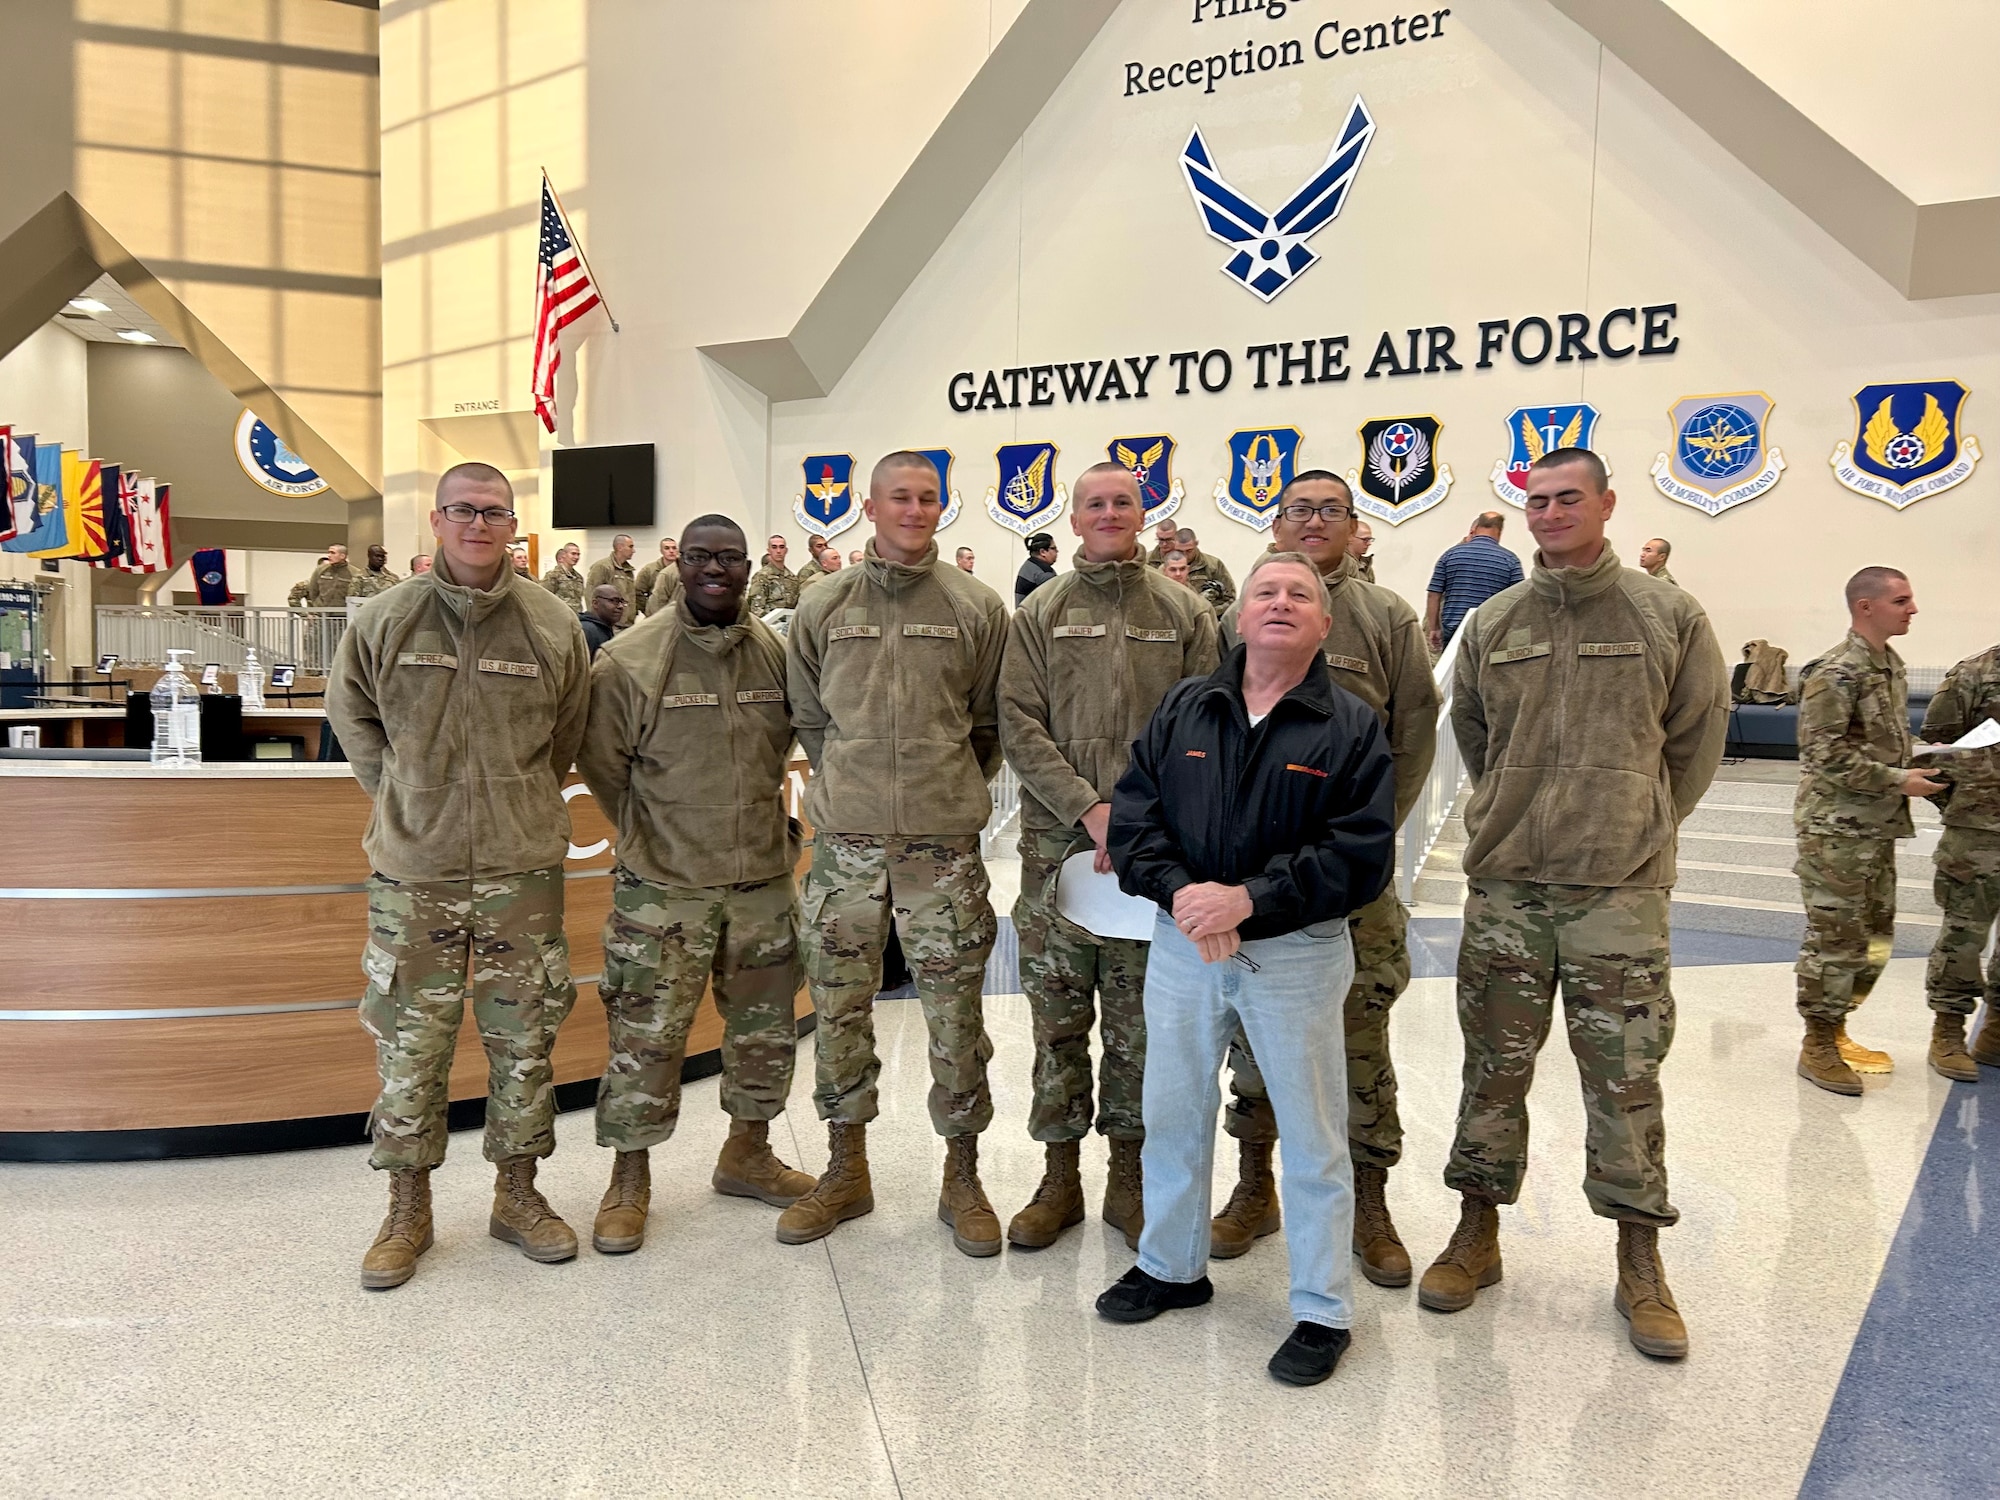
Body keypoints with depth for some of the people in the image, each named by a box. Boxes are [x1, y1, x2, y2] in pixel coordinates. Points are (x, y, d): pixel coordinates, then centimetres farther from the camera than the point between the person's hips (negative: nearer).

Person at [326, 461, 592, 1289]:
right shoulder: (383, 621, -1)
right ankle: (408, 1206, 22)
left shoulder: (554, 624, 0)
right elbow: (352, 719, 14)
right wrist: (406, 802, 8)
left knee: (524, 1038, 9)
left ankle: (518, 1193, 25)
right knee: (410, 1042, 6)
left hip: (523, 866, 1)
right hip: (412, 868, 0)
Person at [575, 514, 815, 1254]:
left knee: (766, 1031, 15)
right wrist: (654, 838, 3)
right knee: (645, 1036, 0)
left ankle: (747, 1152, 35)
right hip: (664, 887, -4)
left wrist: (770, 826, 12)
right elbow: (602, 763, 0)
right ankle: (630, 1177, 19)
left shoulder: (778, 653, 3)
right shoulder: (629, 659, -8)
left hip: (765, 879, 4)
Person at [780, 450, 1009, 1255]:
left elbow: (989, 723, 8)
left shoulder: (977, 607, 1)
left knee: (955, 1015, 4)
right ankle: (845, 1170, 27)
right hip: (845, 839, 2)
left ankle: (962, 1177, 21)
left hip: (944, 841, -1)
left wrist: (950, 792, 7)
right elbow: (808, 716, 12)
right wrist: (851, 787, 9)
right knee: (838, 1007, 10)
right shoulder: (824, 607, 4)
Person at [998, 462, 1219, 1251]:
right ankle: (1059, 1177, 21)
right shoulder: (1039, 614, 6)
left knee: (1140, 1022, 7)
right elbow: (1019, 727, -2)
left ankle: (1129, 1176, 22)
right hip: (1056, 844, 0)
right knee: (1058, 1017, 6)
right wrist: (1091, 810, -13)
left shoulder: (1184, 613, 7)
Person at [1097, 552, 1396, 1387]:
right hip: (1182, 943, 4)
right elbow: (1133, 810, 1)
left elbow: (1361, 851, -12)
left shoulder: (1350, 727, -4)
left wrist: (1251, 898, -20)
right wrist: (1178, 890, -16)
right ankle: (1171, 1267, 37)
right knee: (1172, 1113, 16)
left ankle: (1322, 1310, 22)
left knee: (1311, 1132, 6)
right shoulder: (1182, 710, 6)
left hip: (1296, 951, -3)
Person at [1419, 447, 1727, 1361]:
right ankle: (1477, 1235, 24)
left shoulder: (1668, 616, 0)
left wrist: (1638, 829, 9)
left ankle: (1640, 1267, 17)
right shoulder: (1493, 623, 6)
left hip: (1620, 887, -2)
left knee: (1626, 1075, 3)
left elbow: (1697, 738, 8)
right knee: (1494, 1064, 10)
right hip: (1505, 882, 2)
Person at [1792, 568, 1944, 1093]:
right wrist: (1899, 781, -18)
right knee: (1836, 939, -3)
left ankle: (1835, 1030, 27)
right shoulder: (1836, 672, -16)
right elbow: (1825, 752, -21)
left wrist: (1915, 774, 8)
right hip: (1837, 830, -9)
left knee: (1875, 938, 15)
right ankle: (1818, 1048, 7)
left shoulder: (1892, 665, 12)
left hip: (1879, 827, 9)